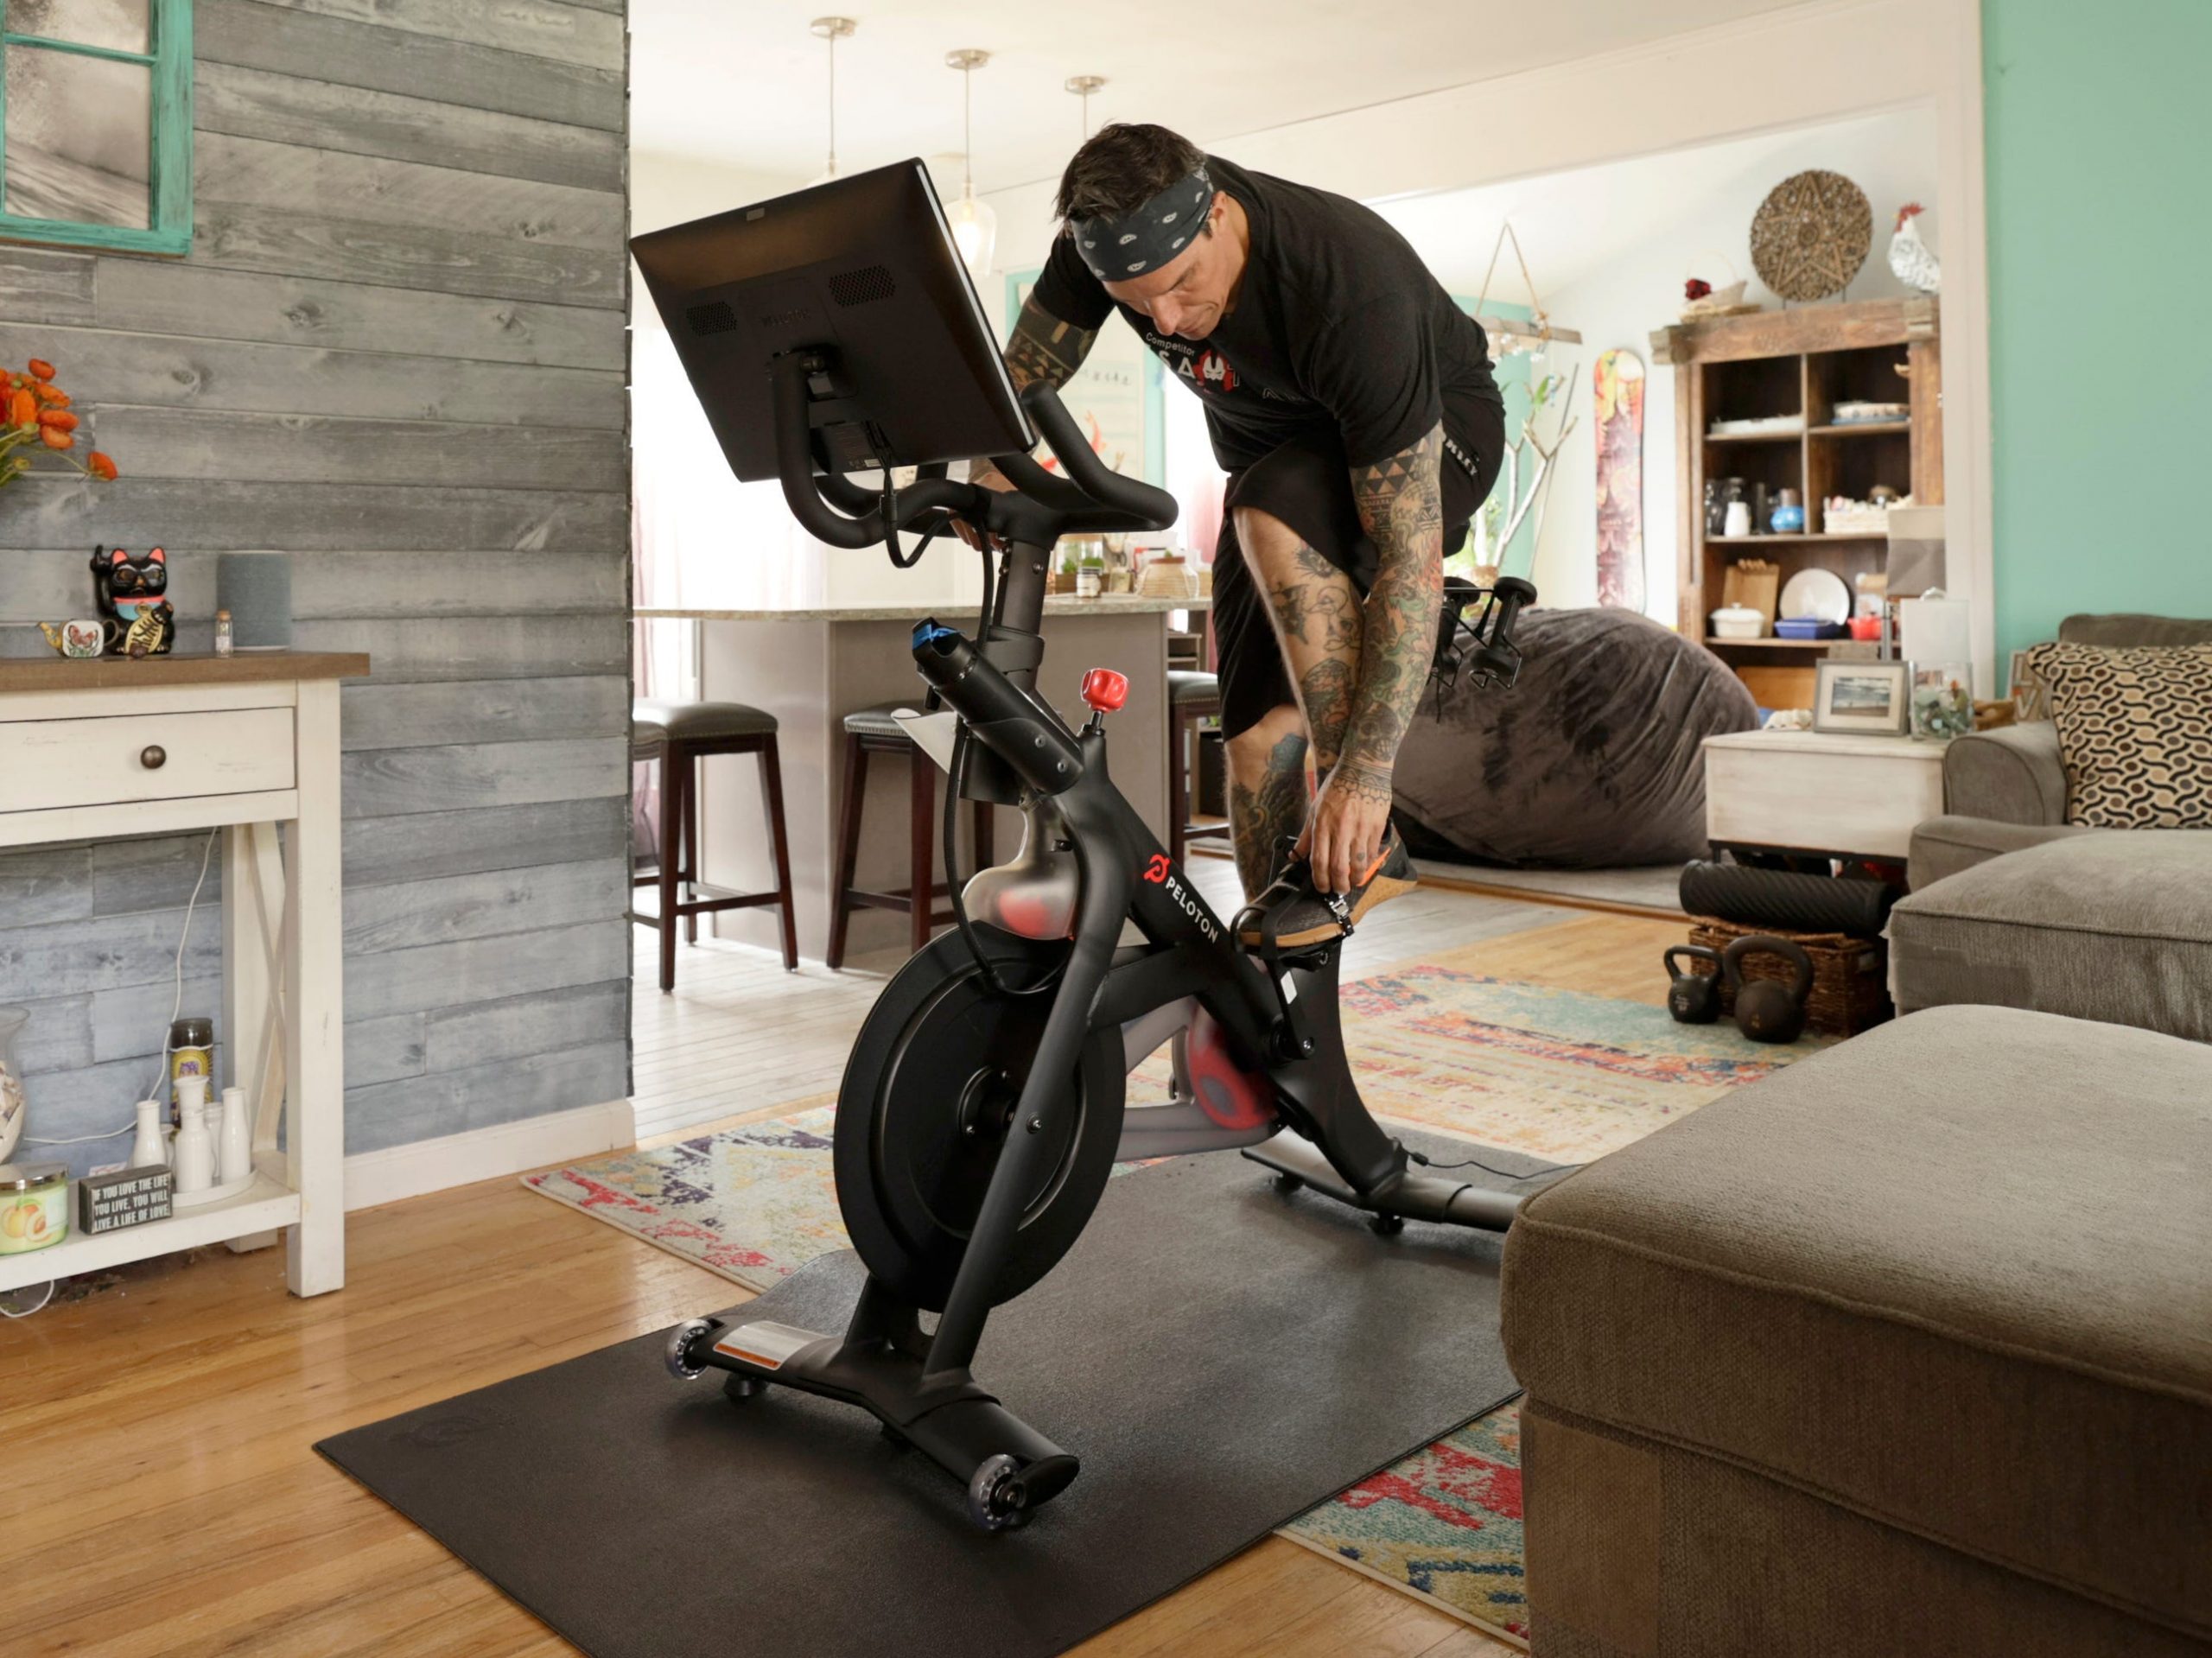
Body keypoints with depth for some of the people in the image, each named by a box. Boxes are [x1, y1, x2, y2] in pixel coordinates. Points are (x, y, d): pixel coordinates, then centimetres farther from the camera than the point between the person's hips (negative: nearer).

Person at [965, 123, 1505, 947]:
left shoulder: (1350, 292, -40)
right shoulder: (1110, 235, -23)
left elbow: (1411, 559, -40)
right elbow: (1024, 374, -4)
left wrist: (1367, 771, -44)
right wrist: (994, 477, -24)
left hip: (1430, 436, -5)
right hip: (1276, 443, 6)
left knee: (1274, 511, -39)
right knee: (1258, 730, -8)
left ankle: (1361, 844, -29)